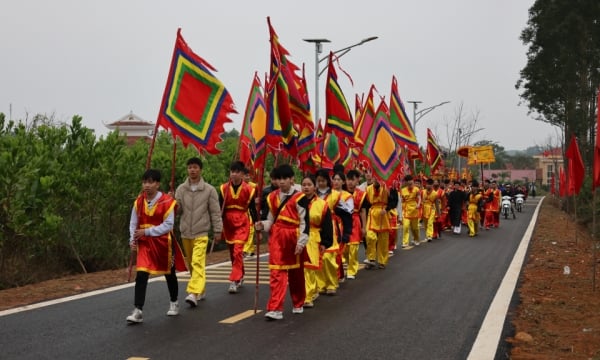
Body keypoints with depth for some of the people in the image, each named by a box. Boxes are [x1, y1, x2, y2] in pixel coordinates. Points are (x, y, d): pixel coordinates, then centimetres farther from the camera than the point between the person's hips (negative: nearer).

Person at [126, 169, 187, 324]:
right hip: (145, 243, 2)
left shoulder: (167, 202, -14)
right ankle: (138, 311, -11)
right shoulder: (139, 202, -1)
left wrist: (147, 231, -20)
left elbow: (168, 225, -16)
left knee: (169, 274, 16)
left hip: (163, 243, -2)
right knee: (141, 276, -11)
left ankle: (174, 303, 39)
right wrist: (133, 240, -8)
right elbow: (133, 223, 6)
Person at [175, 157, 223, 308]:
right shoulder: (181, 189, 6)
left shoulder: (209, 190, -2)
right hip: (185, 233, 4)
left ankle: (194, 293, -23)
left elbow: (215, 212, 1)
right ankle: (201, 291, 27)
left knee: (198, 263, -16)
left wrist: (217, 230, -1)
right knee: (191, 264, 13)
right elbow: (177, 210, 6)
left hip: (201, 233, -4)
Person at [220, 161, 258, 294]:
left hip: (242, 224, -3)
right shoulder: (224, 188, 0)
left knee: (238, 252, -14)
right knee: (232, 253, 14)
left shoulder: (248, 189, -5)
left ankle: (234, 281, -13)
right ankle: (240, 276, 32)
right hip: (228, 224, 3)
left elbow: (253, 209, 1)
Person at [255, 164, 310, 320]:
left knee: (296, 273, 13)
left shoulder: (299, 198, -7)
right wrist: (262, 225, -5)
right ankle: (275, 309, -9)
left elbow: (305, 222, -8)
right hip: (276, 238, 3)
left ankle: (298, 304, 32)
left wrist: (301, 242, -13)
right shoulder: (272, 197, 8)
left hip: (293, 238, -3)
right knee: (277, 273, -6)